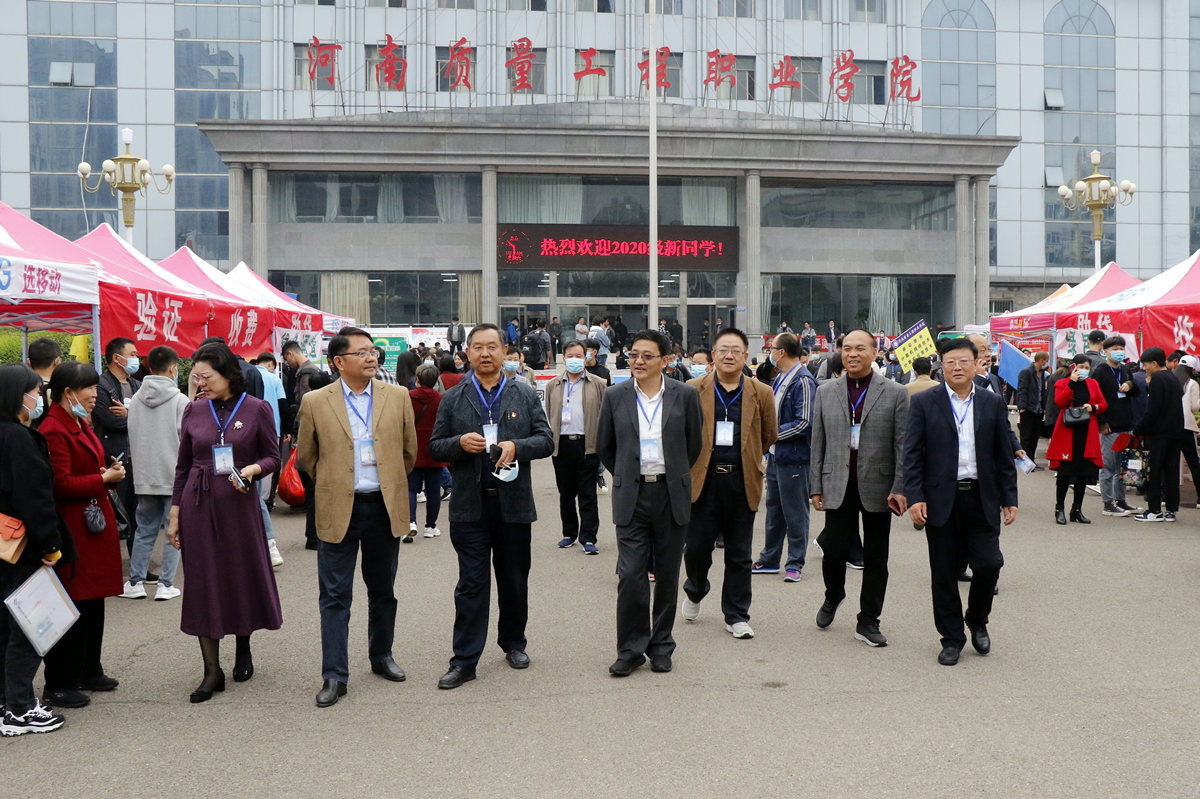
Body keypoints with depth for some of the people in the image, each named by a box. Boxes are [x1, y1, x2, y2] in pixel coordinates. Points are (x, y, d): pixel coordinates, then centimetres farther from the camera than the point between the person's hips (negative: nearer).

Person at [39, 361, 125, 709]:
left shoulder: (80, 424, 16)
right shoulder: (54, 430, -16)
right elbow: (61, 485, -21)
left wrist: (112, 471, 8)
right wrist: (104, 478, -16)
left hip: (94, 522, 10)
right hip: (71, 529, -10)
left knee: (94, 601, 16)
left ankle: (89, 671, 28)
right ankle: (58, 685, 7)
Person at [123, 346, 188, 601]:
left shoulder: (136, 399, 5)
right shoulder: (180, 400, -10)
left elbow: (132, 437, 12)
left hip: (144, 477, 5)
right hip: (174, 475, -5)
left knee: (144, 530, 13)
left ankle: (135, 582, 15)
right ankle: (166, 585, 4)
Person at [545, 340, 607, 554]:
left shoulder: (598, 385, 4)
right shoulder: (553, 386, 13)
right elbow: (547, 415, 13)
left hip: (587, 445, -3)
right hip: (561, 445, 3)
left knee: (587, 494, -2)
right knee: (565, 493, 11)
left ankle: (588, 538, 0)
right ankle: (569, 534, 23)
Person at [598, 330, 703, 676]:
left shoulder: (685, 395, 0)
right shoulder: (615, 396, 2)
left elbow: (695, 443, 11)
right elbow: (605, 447, 13)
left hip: (672, 496, 0)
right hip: (631, 496, 0)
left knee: (667, 576, 8)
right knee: (630, 575, -5)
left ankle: (661, 647, 21)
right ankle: (631, 649, 8)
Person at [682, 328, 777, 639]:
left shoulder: (761, 394, 5)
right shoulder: (693, 389, 2)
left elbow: (768, 436, 16)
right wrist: (694, 462, 10)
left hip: (742, 482, 1)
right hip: (702, 480, -1)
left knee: (739, 555, 7)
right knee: (696, 546, 3)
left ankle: (737, 616, 19)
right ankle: (695, 592, 33)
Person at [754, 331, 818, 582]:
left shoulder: (803, 381, -16)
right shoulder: (780, 378, 12)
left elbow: (804, 423, -21)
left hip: (793, 457, -9)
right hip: (776, 454, 9)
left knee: (794, 511, 1)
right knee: (774, 507, 16)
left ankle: (795, 563, 10)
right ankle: (769, 559, 27)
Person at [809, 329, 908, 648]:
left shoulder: (895, 394, 1)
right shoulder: (826, 392, 8)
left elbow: (902, 445, -2)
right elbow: (818, 442, 8)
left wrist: (900, 488, -9)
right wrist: (816, 486, 4)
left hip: (877, 487, -1)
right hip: (838, 486, 1)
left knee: (875, 558, 6)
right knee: (834, 549, -3)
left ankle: (868, 622, 18)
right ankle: (833, 596, 28)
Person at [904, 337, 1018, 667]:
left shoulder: (993, 404, 8)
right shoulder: (924, 403, 1)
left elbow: (1004, 455, 10)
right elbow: (912, 454, -2)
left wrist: (1009, 498, 5)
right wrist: (914, 497, -11)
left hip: (981, 499, 1)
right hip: (941, 500, -1)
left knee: (989, 563, -4)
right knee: (944, 573, 4)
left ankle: (977, 621, 24)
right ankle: (952, 638, 18)